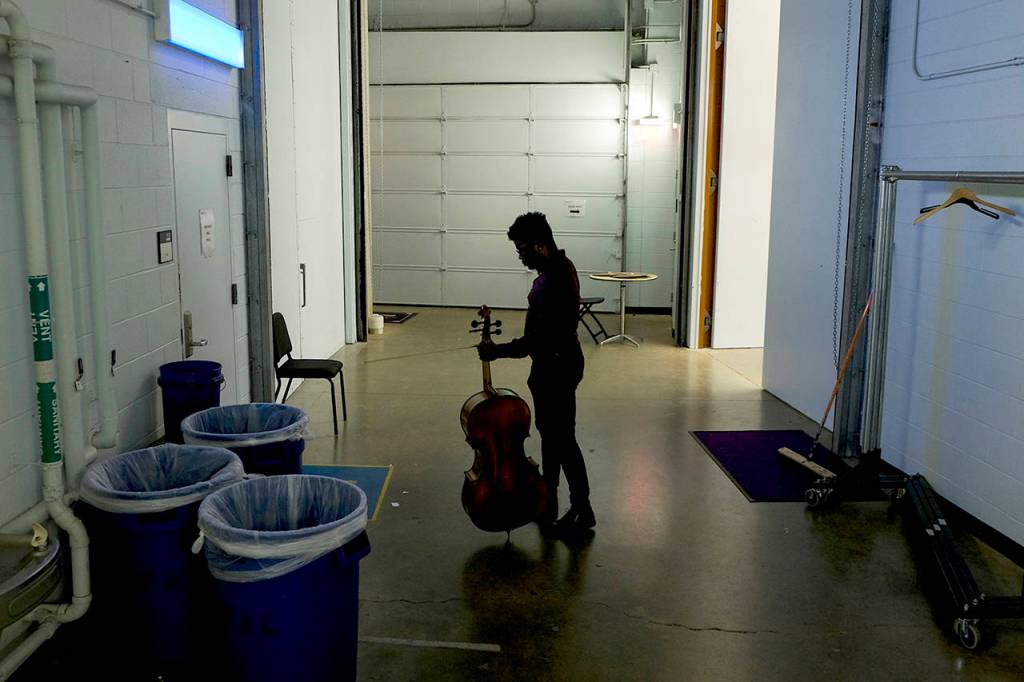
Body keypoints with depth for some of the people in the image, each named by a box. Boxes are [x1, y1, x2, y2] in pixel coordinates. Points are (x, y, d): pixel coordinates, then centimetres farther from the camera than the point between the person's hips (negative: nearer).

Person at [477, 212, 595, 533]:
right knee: (549, 434, 19)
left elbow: (539, 340, -28)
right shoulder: (560, 266, 5)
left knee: (562, 439, 1)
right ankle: (548, 502, 32)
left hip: (557, 368, -10)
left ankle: (582, 510, 15)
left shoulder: (553, 283, -28)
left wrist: (498, 350, -19)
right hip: (554, 363, 10)